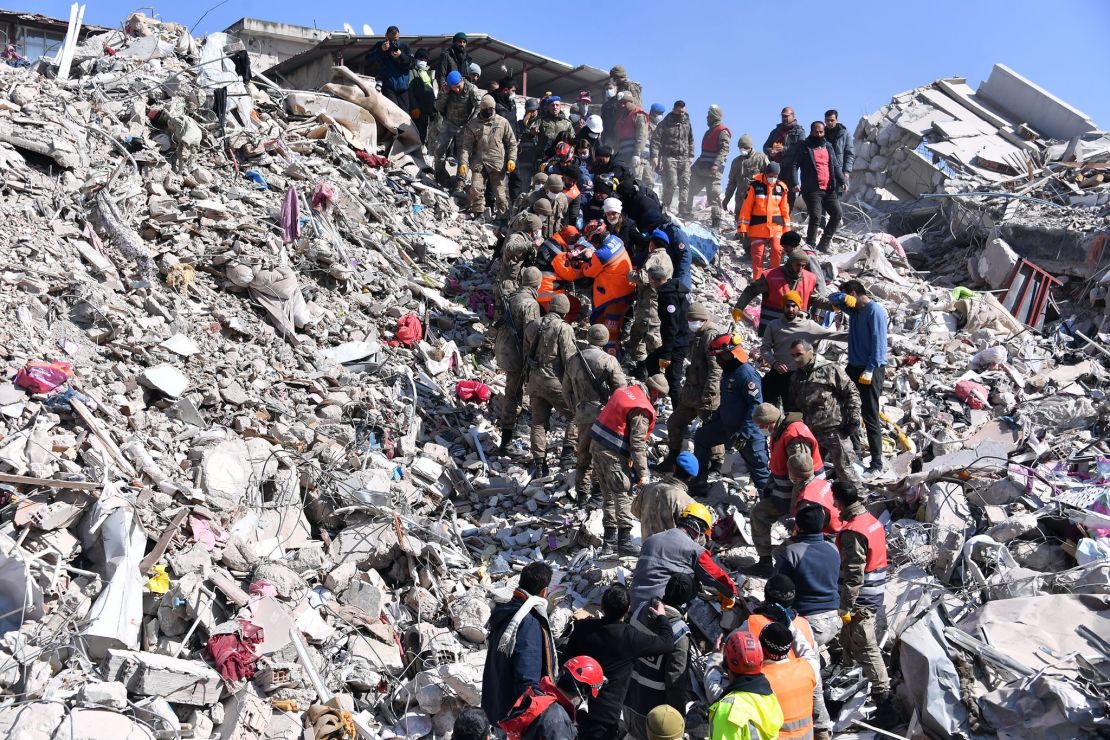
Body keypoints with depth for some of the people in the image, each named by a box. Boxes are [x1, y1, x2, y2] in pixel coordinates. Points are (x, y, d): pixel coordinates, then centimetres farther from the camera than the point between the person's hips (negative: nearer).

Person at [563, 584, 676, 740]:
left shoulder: (582, 627, -5)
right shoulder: (631, 636, -16)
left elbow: (567, 659, 6)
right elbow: (667, 644, -4)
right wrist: (662, 617, 13)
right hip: (604, 717, -4)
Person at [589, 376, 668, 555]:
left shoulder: (625, 390, 11)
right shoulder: (642, 410, -16)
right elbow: (638, 444, -18)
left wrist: (628, 455, 21)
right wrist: (642, 472, -12)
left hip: (596, 445, 9)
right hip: (612, 454, -9)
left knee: (608, 493, 17)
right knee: (624, 496, -4)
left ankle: (609, 536, 25)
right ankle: (624, 541, -5)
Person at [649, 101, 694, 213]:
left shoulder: (687, 123, 14)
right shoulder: (665, 123, -1)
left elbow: (691, 140, 22)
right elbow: (655, 140, -5)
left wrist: (690, 155, 15)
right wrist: (655, 156, -15)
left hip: (684, 158, 4)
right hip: (669, 157, -4)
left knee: (685, 183, -5)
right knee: (671, 183, -12)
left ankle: (683, 207, -4)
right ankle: (666, 206, 2)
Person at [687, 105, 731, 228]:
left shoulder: (722, 132, -9)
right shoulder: (711, 130, 21)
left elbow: (724, 150, -20)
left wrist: (716, 164, -31)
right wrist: (697, 164, 27)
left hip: (713, 170, -10)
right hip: (702, 167, 10)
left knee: (713, 195, -10)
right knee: (690, 189, 15)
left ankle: (716, 222, -8)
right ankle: (687, 211, 30)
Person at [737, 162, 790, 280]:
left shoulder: (781, 187, 6)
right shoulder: (755, 185, -4)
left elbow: (784, 209, 11)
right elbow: (746, 207, -4)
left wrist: (786, 228, 11)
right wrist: (743, 226, -7)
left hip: (776, 226, 2)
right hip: (758, 227, -2)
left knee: (777, 251, -8)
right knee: (757, 254, 0)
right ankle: (757, 280, 10)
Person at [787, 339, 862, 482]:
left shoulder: (830, 370, -9)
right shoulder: (797, 377, 13)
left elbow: (851, 392, -6)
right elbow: (793, 405, 23)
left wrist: (853, 418, -10)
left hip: (834, 430, -7)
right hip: (810, 432, 7)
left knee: (844, 469, -2)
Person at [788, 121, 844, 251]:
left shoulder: (828, 146, 19)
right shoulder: (803, 146, 2)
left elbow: (836, 166, 20)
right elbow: (793, 165, -5)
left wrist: (842, 181, 5)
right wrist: (795, 183, -19)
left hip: (829, 189, 6)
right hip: (812, 190, -6)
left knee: (837, 213, 2)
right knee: (815, 217, -12)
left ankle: (823, 244, 12)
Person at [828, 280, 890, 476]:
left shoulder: (875, 311, -14)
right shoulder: (854, 308, 11)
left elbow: (879, 342, -20)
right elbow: (834, 298, 20)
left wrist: (870, 370, -23)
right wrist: (844, 297, -3)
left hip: (871, 370, -9)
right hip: (854, 367, 9)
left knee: (871, 417, -6)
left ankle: (877, 463, 0)